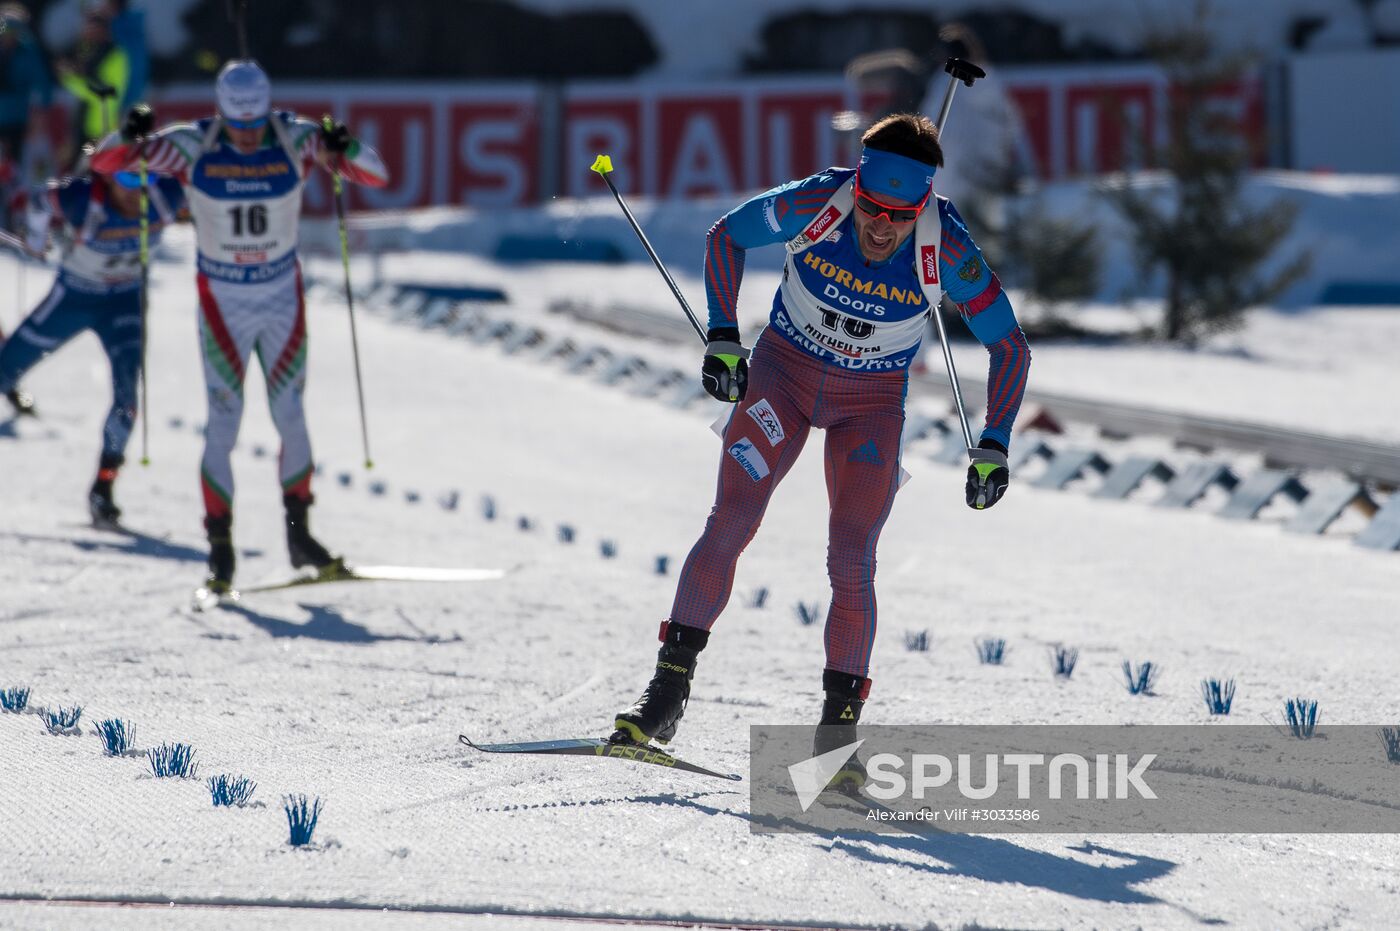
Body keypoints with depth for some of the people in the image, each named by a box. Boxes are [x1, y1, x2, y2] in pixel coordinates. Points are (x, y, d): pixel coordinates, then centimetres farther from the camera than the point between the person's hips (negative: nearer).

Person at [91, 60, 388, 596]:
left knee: (290, 417, 5)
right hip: (223, 300, -1)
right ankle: (220, 550, 1)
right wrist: (130, 140, -34)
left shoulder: (297, 141, -11)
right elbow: (104, 163, -11)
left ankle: (298, 536, 20)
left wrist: (343, 153, -34)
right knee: (223, 425, -5)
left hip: (282, 295, 1)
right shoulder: (193, 147, -14)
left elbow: (378, 176, -13)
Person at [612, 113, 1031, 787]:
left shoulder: (947, 250, -25)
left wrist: (994, 446, -18)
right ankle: (667, 694, -3)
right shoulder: (815, 204, -24)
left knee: (851, 561, -10)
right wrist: (723, 336, -11)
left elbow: (1009, 346, -12)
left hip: (871, 402, 0)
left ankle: (838, 730, -2)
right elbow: (725, 235, -5)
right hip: (784, 371, 0)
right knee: (729, 524, -10)